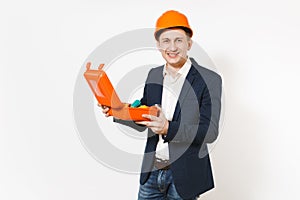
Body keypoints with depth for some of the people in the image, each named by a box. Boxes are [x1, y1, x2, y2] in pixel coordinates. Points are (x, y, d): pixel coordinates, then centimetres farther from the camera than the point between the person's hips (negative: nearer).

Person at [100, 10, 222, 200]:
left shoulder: (209, 80, -12)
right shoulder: (153, 75, 4)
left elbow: (210, 131, -16)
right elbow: (143, 121, 11)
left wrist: (169, 128, -29)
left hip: (184, 176, -4)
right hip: (151, 171, 4)